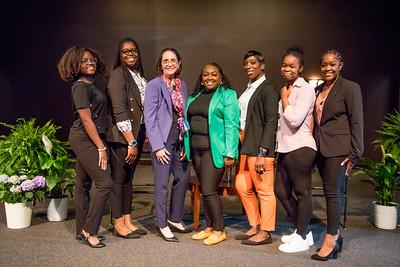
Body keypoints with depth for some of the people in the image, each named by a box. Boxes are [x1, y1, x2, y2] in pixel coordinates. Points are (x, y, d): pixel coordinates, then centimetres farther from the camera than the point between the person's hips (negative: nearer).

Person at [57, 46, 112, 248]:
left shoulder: (90, 85, 14)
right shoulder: (81, 87, -12)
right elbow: (87, 120, -18)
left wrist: (100, 145, 11)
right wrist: (101, 148, -18)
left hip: (85, 140, 9)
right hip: (85, 140, -9)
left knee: (83, 184, 12)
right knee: (104, 182, -11)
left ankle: (82, 231, 21)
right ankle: (89, 231, -1)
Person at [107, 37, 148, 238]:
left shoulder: (140, 76, 14)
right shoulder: (118, 74, -8)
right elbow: (119, 111, -15)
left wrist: (138, 140, 9)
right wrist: (131, 142, -17)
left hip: (136, 136, 7)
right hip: (121, 137, -7)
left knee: (128, 178, 13)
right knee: (118, 179, 2)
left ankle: (128, 221, 22)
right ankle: (119, 224, 13)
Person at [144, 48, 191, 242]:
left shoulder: (182, 85, 12)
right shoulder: (154, 85, -6)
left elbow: (184, 114, 11)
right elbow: (149, 118, -10)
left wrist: (186, 143, 4)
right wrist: (157, 146, -15)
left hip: (179, 140, 7)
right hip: (163, 140, -6)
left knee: (183, 178, 11)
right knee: (162, 183, -1)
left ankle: (175, 219, 28)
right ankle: (162, 225, 13)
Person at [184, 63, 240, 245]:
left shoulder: (227, 95, -4)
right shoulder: (195, 96, 16)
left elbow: (232, 125, -11)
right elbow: (188, 122, 15)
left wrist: (230, 153, -18)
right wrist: (185, 146, 8)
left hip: (214, 149, -6)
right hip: (196, 149, 7)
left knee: (209, 191, -8)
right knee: (204, 190, 12)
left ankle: (219, 231, 8)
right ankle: (209, 227, 24)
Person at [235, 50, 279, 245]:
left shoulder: (267, 89, -8)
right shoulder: (248, 89, 17)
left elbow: (271, 122, -15)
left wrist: (262, 153, -19)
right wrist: (241, 138, 8)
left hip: (260, 148, -9)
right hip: (246, 146, 9)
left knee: (264, 190, 1)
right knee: (242, 186, 13)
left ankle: (265, 232, 15)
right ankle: (255, 227, 27)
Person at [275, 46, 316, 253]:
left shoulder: (306, 89, -8)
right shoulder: (286, 89, 16)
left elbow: (295, 119, -19)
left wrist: (284, 98, -7)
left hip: (300, 148, -9)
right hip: (285, 148, 10)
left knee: (302, 192, 0)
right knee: (281, 191, 13)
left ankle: (302, 238, 12)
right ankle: (302, 231, 27)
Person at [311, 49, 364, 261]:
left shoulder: (350, 88, -4)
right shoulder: (318, 90, 13)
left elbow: (356, 123, -7)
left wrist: (354, 154, -11)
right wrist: (315, 146, 10)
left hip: (338, 149, -6)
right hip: (321, 148, 6)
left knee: (333, 192, -3)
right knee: (330, 192, 11)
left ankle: (331, 240, 8)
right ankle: (335, 235, 23)